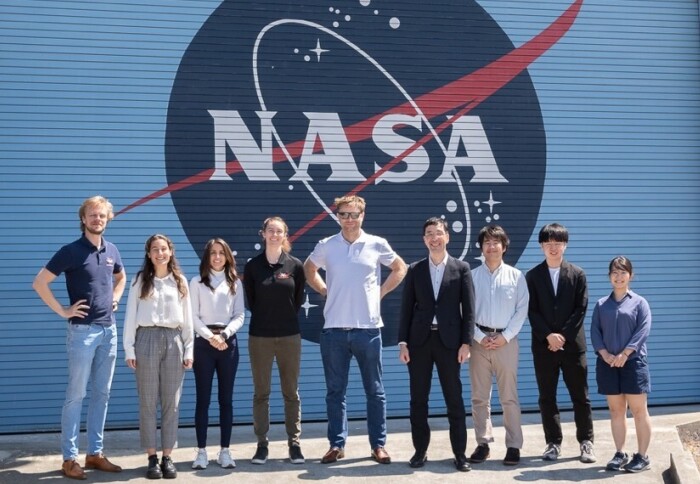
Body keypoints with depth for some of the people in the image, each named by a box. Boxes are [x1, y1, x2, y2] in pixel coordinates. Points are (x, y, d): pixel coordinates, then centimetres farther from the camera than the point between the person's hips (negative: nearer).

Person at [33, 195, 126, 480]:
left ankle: (95, 453, 18)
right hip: (83, 331, -6)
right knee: (76, 395, -3)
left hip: (109, 330, 6)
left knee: (101, 394, 10)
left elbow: (121, 277, 30)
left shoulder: (111, 251, 10)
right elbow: (39, 282, -10)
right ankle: (69, 458, 3)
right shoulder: (71, 251, -8)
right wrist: (63, 311, -10)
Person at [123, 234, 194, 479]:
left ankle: (167, 457, 9)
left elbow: (187, 319, 10)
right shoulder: (140, 281, 4)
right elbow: (130, 316, 2)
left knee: (171, 403, 3)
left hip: (174, 341, 2)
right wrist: (129, 349, -5)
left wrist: (189, 350, 5)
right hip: (147, 340, -2)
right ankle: (152, 458, 8)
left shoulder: (180, 282, 10)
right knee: (148, 402, 1)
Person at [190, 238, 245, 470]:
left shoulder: (235, 283, 10)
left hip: (228, 342, 2)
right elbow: (193, 316, -2)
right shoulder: (197, 282, 5)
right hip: (203, 342, -2)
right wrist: (211, 336, -14)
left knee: (226, 398, 3)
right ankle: (201, 451, 3)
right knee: (203, 398, -1)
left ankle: (225, 451, 7)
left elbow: (240, 316, 4)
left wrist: (225, 334, -12)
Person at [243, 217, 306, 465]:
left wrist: (286, 317, 8)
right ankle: (262, 445, 13)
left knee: (291, 392, 5)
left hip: (289, 336, 0)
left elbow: (298, 299, 9)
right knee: (261, 393, 5)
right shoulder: (253, 265, 0)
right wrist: (264, 317, 7)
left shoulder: (295, 265, 0)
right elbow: (250, 300, 8)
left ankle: (294, 444, 13)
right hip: (259, 336, 0)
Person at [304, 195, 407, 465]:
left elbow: (400, 269, 14)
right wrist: (325, 291, 6)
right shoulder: (326, 246, 3)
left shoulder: (377, 245, 0)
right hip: (334, 329, 1)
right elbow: (309, 270, 20)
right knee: (335, 391, 7)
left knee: (374, 390, 6)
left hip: (368, 329, -1)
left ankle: (378, 445, 16)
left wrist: (380, 293, 3)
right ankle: (336, 444, 17)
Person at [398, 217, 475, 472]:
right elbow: (406, 308, 6)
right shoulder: (415, 270, 8)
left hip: (449, 340, -1)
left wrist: (466, 342, -7)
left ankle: (460, 453, 10)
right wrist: (403, 342, -2)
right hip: (419, 340, 2)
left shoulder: (461, 268, 4)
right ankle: (420, 450, 16)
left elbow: (468, 309, 1)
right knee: (418, 399, 5)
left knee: (454, 399, 2)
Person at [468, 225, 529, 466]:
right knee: (479, 396, 5)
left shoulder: (516, 276, 4)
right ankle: (483, 443, 13)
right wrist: (479, 337, -8)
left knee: (509, 396, 0)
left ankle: (513, 446, 5)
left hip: (506, 341, -1)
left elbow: (522, 310, 0)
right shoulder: (472, 276, 5)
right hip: (479, 340, 1)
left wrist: (506, 337, -9)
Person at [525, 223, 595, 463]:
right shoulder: (532, 276, 5)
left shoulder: (578, 274, 4)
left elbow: (581, 310, -2)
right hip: (543, 345, 1)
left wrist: (563, 336, -11)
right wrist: (549, 335, -13)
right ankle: (553, 443, 13)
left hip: (573, 344, -1)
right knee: (547, 398, 4)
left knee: (580, 396, 3)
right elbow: (532, 311, -1)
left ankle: (586, 442, 12)